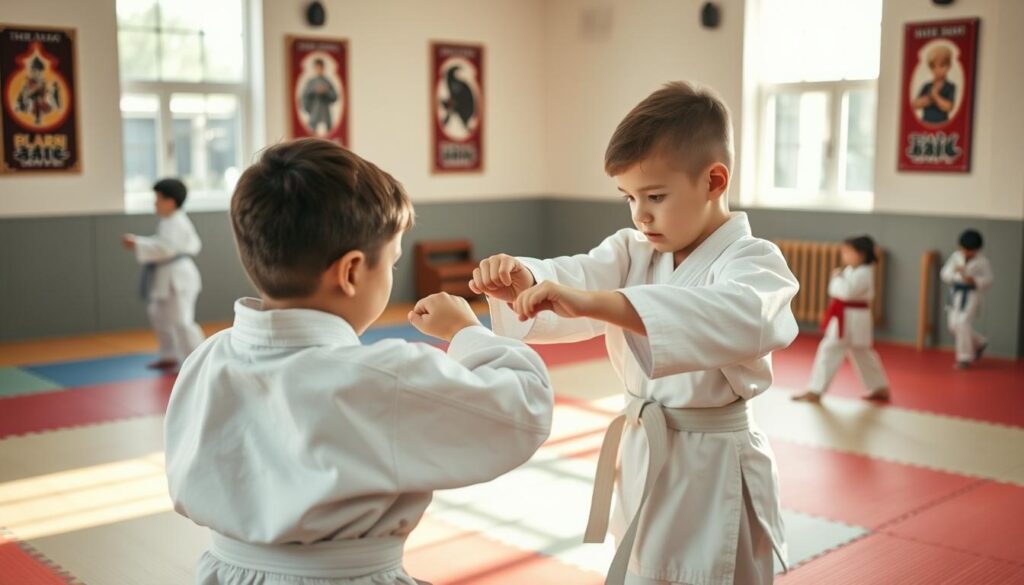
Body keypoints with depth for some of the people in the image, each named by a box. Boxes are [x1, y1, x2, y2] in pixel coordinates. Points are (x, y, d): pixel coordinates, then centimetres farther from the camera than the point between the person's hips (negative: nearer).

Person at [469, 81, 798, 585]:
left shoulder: (753, 261, -17)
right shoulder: (634, 251, 4)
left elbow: (743, 318, -40)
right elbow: (578, 277, -14)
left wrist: (591, 302, -51)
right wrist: (521, 279, -38)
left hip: (713, 477, -6)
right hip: (646, 460, 7)